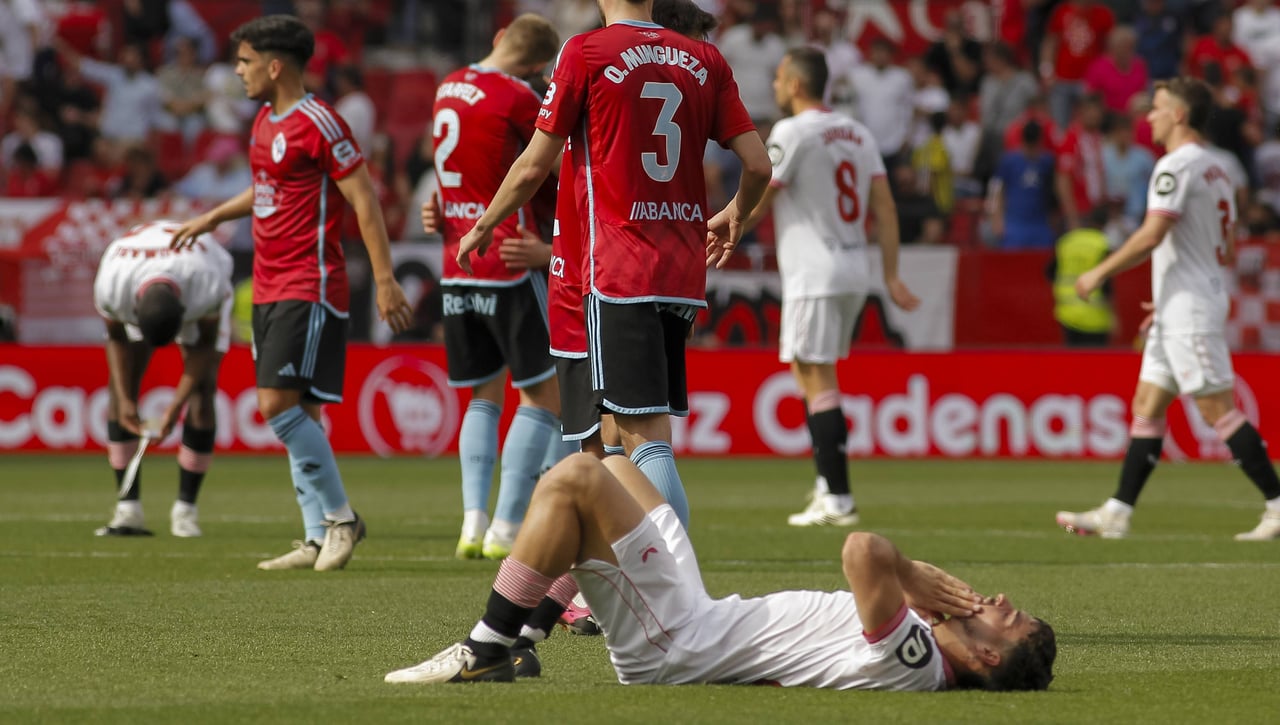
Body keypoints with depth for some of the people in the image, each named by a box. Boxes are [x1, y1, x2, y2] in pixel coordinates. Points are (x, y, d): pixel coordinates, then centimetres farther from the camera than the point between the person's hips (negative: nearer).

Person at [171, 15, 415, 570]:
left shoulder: (317, 123, -14)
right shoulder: (265, 122, 14)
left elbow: (364, 200, -15)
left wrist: (385, 282, -19)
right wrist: (213, 218, 34)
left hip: (309, 289, -9)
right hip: (270, 289, 9)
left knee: (278, 404, -15)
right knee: (294, 413, 7)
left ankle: (341, 517, -4)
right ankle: (318, 540, 10)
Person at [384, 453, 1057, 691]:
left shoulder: (909, 659, -29)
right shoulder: (929, 663, -1)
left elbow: (864, 552, -42)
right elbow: (876, 560, 15)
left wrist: (912, 575, -21)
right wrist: (924, 577, -7)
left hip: (669, 645, -10)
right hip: (699, 620, 10)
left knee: (574, 477, -14)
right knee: (613, 465, 22)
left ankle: (485, 651, -3)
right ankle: (523, 635, 24)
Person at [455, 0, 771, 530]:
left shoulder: (585, 53, -4)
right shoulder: (705, 60, 9)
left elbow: (533, 168, 1)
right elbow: (758, 165, 6)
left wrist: (484, 226, 18)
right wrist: (734, 217, 28)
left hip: (619, 272, -5)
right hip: (685, 274, 5)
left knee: (648, 436, -10)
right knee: (649, 431, 15)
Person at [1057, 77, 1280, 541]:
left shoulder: (1177, 165, -13)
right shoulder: (1214, 170, 16)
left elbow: (1151, 236, -22)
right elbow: (1228, 253, 19)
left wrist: (1100, 273, -12)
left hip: (1189, 311, -10)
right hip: (1177, 312, 10)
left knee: (1218, 409, -9)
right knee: (1147, 407, 8)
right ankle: (1116, 513, 8)